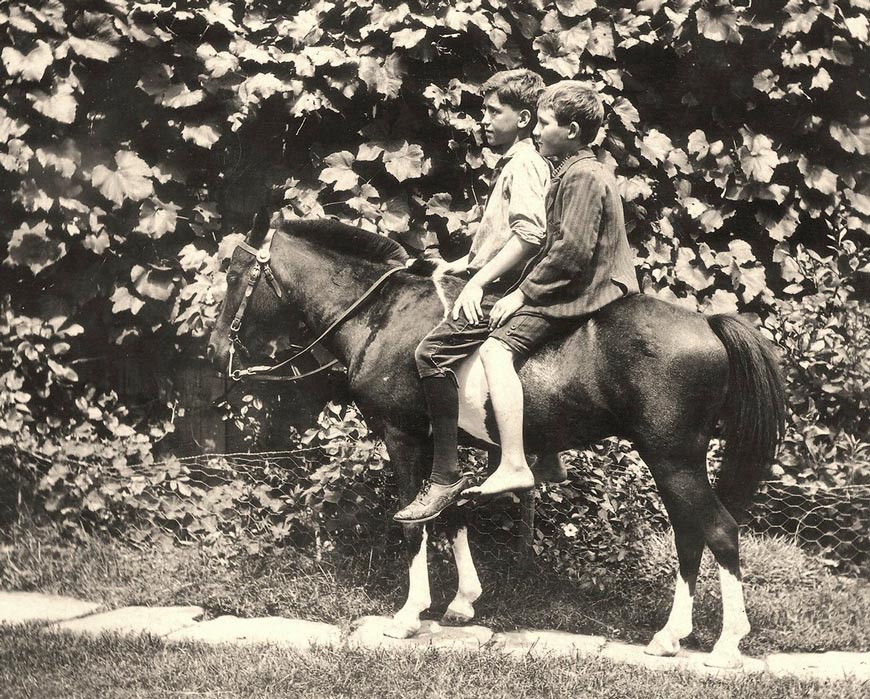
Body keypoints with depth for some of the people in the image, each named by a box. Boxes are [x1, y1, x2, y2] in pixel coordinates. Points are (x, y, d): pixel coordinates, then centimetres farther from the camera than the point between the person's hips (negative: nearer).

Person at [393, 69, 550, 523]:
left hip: (505, 288, -11)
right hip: (497, 284, 11)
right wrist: (466, 265, 23)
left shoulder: (523, 165, -12)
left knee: (433, 352, -24)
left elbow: (531, 232, -26)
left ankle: (445, 477, -26)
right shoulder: (510, 164, 20)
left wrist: (479, 280, -29)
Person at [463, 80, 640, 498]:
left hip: (579, 291, -11)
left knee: (496, 350, -24)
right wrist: (526, 286, 16)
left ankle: (513, 467, -34)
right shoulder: (572, 173, 19)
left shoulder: (583, 176, -14)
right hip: (579, 288, 11)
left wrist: (523, 293, -17)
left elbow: (572, 252, -22)